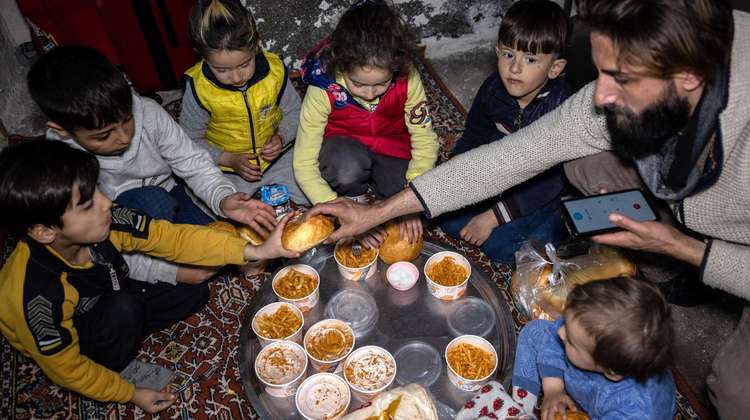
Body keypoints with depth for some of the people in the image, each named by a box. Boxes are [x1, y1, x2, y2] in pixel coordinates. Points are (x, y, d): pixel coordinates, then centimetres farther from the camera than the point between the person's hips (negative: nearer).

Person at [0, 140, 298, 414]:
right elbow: (65, 368, -24)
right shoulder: (41, 295, -39)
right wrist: (132, 395, -13)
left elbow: (173, 238, -24)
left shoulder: (104, 223, -29)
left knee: (194, 293, -6)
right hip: (59, 343, -4)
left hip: (105, 307, 5)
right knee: (123, 309, -34)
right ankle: (115, 366, -4)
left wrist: (255, 251, -32)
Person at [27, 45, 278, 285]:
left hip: (168, 203, 3)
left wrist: (222, 198, -35)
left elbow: (192, 162, -13)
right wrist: (170, 271, -31)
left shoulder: (147, 113, -23)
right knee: (153, 200, -34)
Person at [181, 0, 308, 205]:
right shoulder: (198, 87, -18)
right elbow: (191, 140, -7)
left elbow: (293, 111, 1)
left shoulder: (274, 69, -15)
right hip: (227, 168, -1)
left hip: (276, 155, 1)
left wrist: (282, 138, -19)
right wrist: (229, 160, -19)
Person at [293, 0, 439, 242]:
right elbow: (304, 164, -25)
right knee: (347, 169, -38)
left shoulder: (407, 80, -25)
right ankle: (355, 195, -3)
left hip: (393, 147, 2)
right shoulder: (323, 90, -28)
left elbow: (425, 140, -18)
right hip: (345, 146, -1)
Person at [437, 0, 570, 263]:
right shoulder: (494, 88, -12)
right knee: (448, 219, -8)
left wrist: (493, 217, -29)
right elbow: (474, 135, 6)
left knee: (498, 245, -19)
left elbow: (549, 183, -27)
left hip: (542, 197, -5)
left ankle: (553, 227, 6)